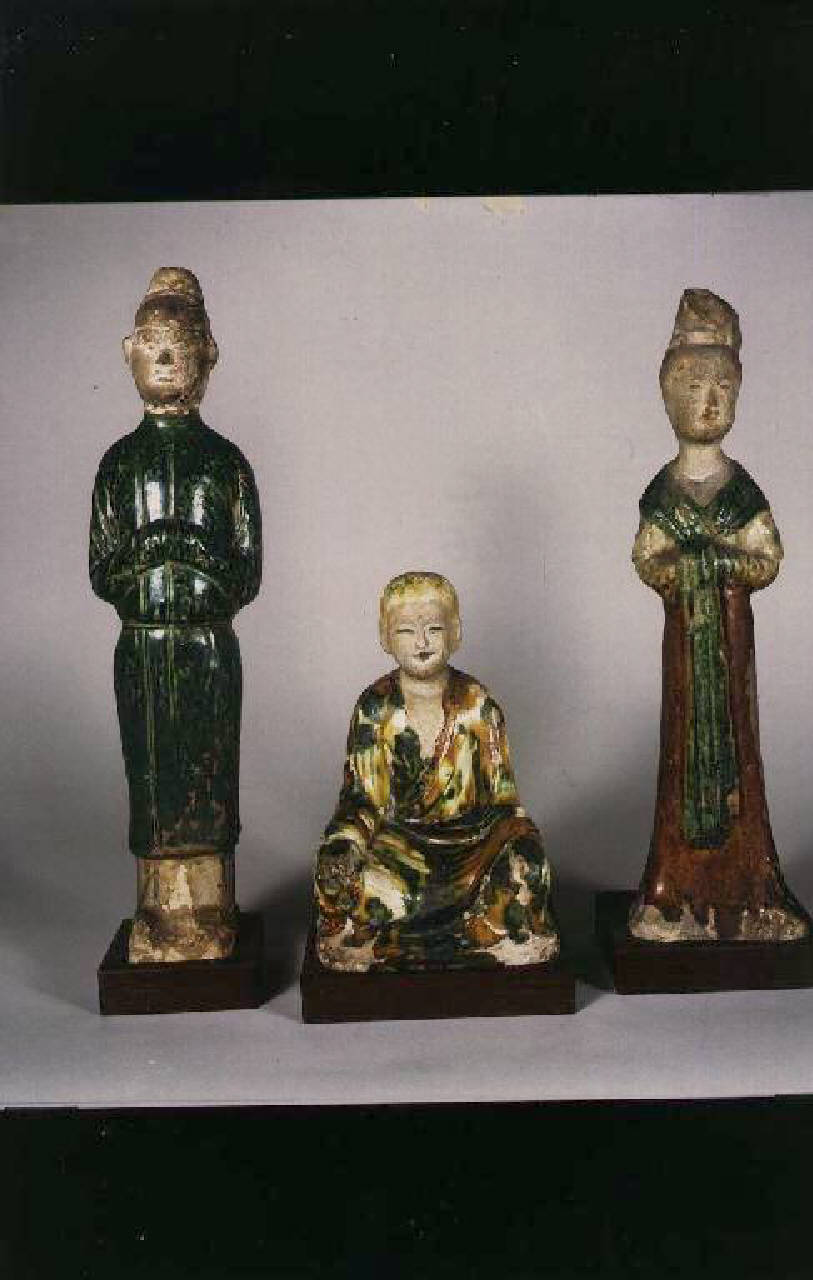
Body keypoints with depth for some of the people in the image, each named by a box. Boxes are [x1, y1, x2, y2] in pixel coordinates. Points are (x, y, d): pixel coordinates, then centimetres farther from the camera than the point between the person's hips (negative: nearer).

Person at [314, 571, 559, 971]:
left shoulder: (477, 704, 1)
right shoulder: (374, 709, 0)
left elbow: (502, 796, 4)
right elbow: (363, 798, 0)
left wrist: (519, 840, -13)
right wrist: (342, 845, -17)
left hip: (471, 832, 1)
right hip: (398, 839, 0)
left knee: (523, 861, -28)